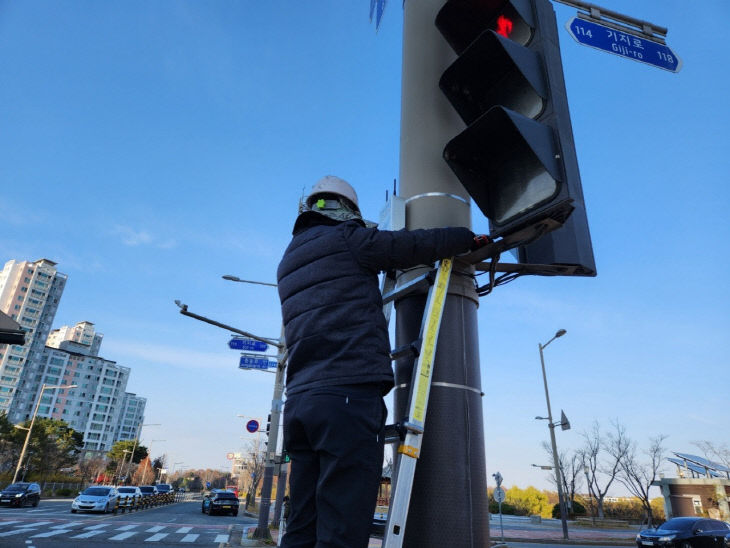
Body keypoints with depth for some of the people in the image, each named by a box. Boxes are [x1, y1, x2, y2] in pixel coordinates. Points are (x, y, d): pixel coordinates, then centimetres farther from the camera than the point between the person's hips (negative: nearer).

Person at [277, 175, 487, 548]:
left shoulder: (289, 263, 25)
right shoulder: (344, 239, 3)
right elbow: (414, 245, 2)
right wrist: (468, 238, 19)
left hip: (300, 400, 8)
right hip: (348, 394, -8)